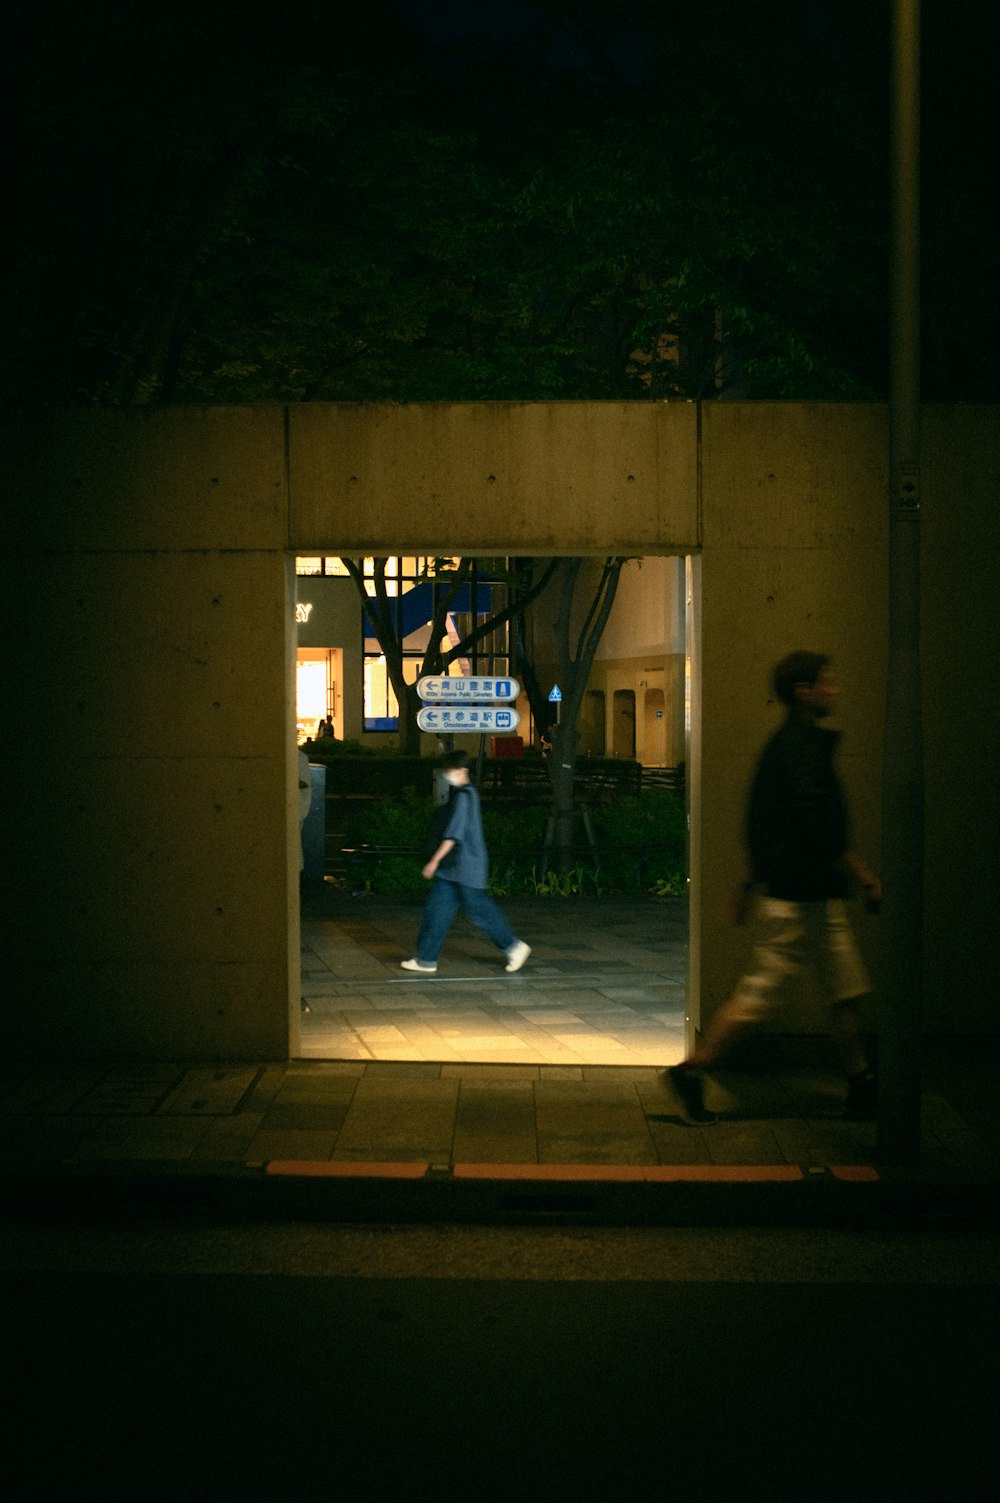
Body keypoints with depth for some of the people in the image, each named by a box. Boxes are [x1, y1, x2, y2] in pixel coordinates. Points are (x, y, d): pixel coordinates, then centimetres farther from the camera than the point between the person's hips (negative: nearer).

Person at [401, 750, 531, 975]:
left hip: (465, 867, -10)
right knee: (436, 909, 5)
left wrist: (434, 861, -20)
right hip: (452, 868, 10)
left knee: (479, 910, 0)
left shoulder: (463, 796, -17)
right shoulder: (466, 793, 13)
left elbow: (453, 834, -22)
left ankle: (514, 947, 14)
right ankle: (426, 959, 8)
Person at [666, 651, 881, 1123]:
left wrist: (750, 883, 23)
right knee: (758, 994, -4)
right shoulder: (801, 746, -16)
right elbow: (821, 829, -22)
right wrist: (867, 879, -15)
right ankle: (691, 1071, 4)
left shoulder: (786, 743, 15)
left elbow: (760, 823, 19)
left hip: (815, 895, 10)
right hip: (799, 899, -10)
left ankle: (862, 1090, 17)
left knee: (846, 993, 11)